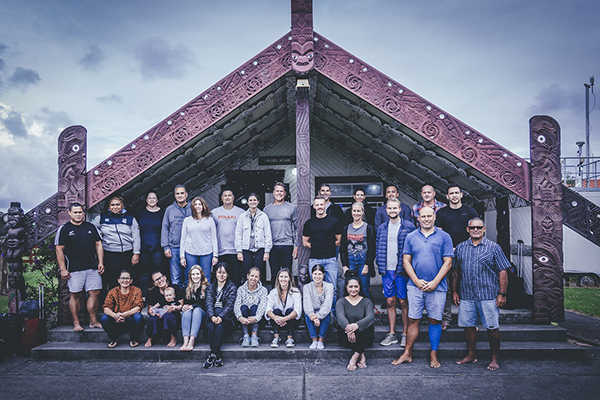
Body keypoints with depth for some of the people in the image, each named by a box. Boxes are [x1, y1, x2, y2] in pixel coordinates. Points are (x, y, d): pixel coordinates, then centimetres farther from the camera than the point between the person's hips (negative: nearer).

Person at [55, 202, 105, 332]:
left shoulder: (90, 227, 13)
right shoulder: (64, 229, 3)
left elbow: (98, 244, 16)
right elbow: (59, 250, 0)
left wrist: (100, 262, 7)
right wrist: (63, 269, -6)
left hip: (93, 268, 3)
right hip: (74, 269, -3)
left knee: (94, 293, 0)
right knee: (75, 295, 0)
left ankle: (94, 321, 9)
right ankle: (76, 323, 10)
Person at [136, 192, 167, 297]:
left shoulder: (162, 213, 4)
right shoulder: (140, 213, 9)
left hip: (158, 248, -1)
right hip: (143, 248, 2)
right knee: (144, 273, 6)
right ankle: (143, 296, 15)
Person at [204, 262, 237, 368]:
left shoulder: (232, 287, 7)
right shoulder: (211, 287, 16)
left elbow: (229, 305, -6)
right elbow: (209, 303, 0)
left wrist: (221, 317, -25)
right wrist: (212, 316, -21)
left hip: (226, 318, -2)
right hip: (213, 316, 2)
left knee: (220, 326, -33)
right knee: (211, 326, -30)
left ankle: (213, 355, -32)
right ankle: (218, 356, -29)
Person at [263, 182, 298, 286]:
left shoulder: (292, 208, 5)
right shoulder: (267, 209, 9)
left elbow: (296, 228, 5)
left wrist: (296, 246, -2)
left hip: (288, 246, -1)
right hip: (272, 246, 1)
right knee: (274, 274, 7)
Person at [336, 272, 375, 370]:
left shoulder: (366, 302, 4)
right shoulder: (341, 302, 5)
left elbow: (371, 317, -17)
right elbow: (340, 317, -17)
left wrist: (357, 325, -39)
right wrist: (348, 327, -41)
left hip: (363, 338, 0)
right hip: (347, 338, 0)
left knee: (369, 327, -32)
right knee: (343, 328, -32)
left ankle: (354, 358, -26)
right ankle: (361, 355, -22)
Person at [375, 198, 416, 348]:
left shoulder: (409, 227, -2)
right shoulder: (381, 228, 11)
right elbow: (378, 247, 15)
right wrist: (379, 264, 5)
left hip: (402, 270, -4)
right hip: (386, 270, 4)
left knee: (404, 302, 3)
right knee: (390, 301, 9)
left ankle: (405, 334, 15)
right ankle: (392, 334, 18)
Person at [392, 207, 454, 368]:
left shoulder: (444, 237, 2)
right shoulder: (411, 237, 7)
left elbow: (448, 262, -2)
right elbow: (406, 261, 6)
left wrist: (435, 282, -10)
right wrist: (416, 281, -6)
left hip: (437, 287, -1)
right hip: (415, 286, 1)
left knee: (435, 320, 6)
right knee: (413, 320, 4)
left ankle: (434, 355, 19)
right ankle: (407, 354, 13)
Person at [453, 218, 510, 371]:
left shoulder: (493, 247, 0)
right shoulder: (461, 248, 9)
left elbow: (502, 272, -1)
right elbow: (455, 271, 15)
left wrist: (502, 294, -7)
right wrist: (455, 291, 12)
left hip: (489, 296, -3)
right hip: (466, 296, 3)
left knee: (492, 327, 2)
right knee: (468, 325, 9)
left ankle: (494, 358, 16)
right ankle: (471, 355, 25)